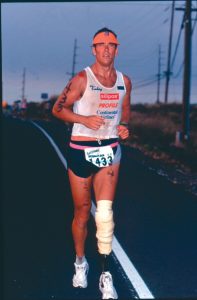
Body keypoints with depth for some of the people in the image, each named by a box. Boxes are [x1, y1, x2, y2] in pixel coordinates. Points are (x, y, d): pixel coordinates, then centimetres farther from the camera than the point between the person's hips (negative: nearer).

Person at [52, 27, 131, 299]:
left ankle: (106, 275, -5)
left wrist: (124, 127, -1)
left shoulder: (124, 81, 7)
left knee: (105, 212, -12)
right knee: (82, 212, 8)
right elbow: (58, 108, -5)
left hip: (110, 151, 2)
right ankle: (80, 262, 31)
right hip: (81, 151, -2)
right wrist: (85, 119, -20)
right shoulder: (82, 79, -6)